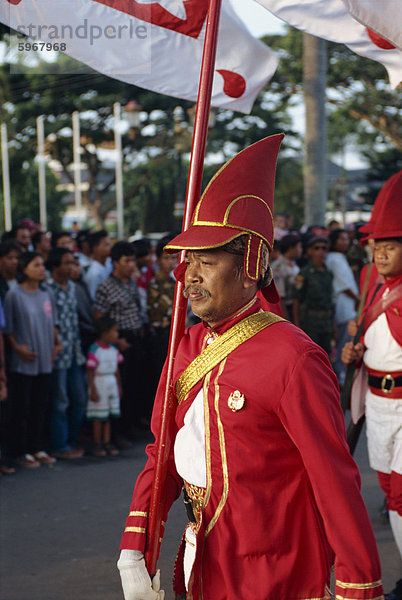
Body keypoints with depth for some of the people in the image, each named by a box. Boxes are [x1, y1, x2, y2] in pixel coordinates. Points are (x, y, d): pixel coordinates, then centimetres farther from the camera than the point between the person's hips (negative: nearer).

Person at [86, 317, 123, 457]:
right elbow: (90, 372, -15)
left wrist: (119, 386, 18)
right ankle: (97, 444, 9)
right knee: (99, 417, 0)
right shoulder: (94, 350, -15)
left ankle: (107, 442, 18)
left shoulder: (113, 349, 7)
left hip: (111, 384, 7)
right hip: (99, 384, -7)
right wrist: (93, 390, -17)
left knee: (108, 416, 10)